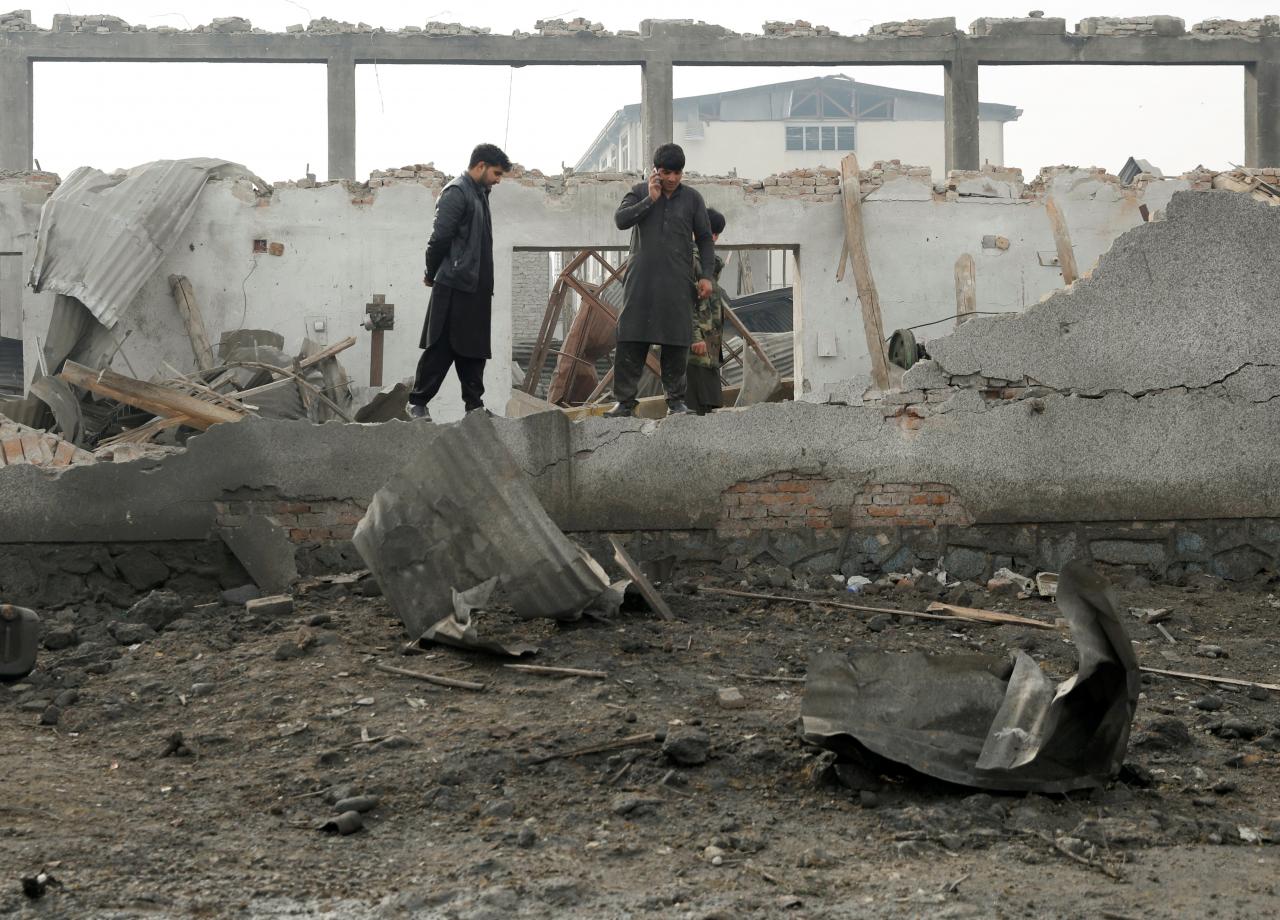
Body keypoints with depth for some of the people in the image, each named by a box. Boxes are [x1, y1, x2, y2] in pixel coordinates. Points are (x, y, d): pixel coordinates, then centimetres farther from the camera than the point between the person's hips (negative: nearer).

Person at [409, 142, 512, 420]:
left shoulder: (479, 194, 18)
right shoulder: (456, 193, -11)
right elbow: (440, 238, -16)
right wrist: (432, 275, -5)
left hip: (477, 288, 9)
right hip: (455, 286, -9)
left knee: (473, 350, 9)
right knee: (441, 348, -5)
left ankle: (474, 405, 13)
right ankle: (418, 402, 2)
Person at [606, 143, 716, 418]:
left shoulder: (692, 198, 9)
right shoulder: (640, 192, 7)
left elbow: (704, 239, 12)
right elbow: (620, 219, -8)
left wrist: (706, 275, 3)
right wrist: (651, 200, -12)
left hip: (677, 282, 1)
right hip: (641, 280, -1)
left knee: (676, 343, 0)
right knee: (630, 341, -6)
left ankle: (676, 400, 11)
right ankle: (625, 402, -3)